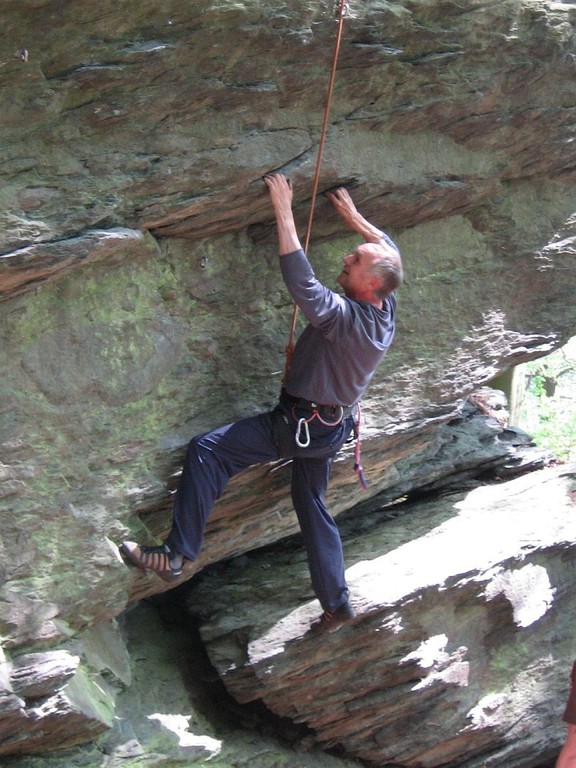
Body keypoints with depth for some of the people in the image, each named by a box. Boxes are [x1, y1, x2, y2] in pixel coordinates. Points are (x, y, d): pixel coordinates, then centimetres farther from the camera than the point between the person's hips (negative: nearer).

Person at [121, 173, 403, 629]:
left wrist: (284, 211, -29)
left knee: (207, 451, -13)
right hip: (334, 425, 9)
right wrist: (354, 217, 17)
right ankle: (336, 603, 28)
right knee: (312, 505, 22)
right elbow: (391, 251, 14)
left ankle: (178, 554, -14)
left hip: (301, 425, -9)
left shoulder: (346, 319, -29)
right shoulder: (386, 307, -5)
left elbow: (301, 283, -34)